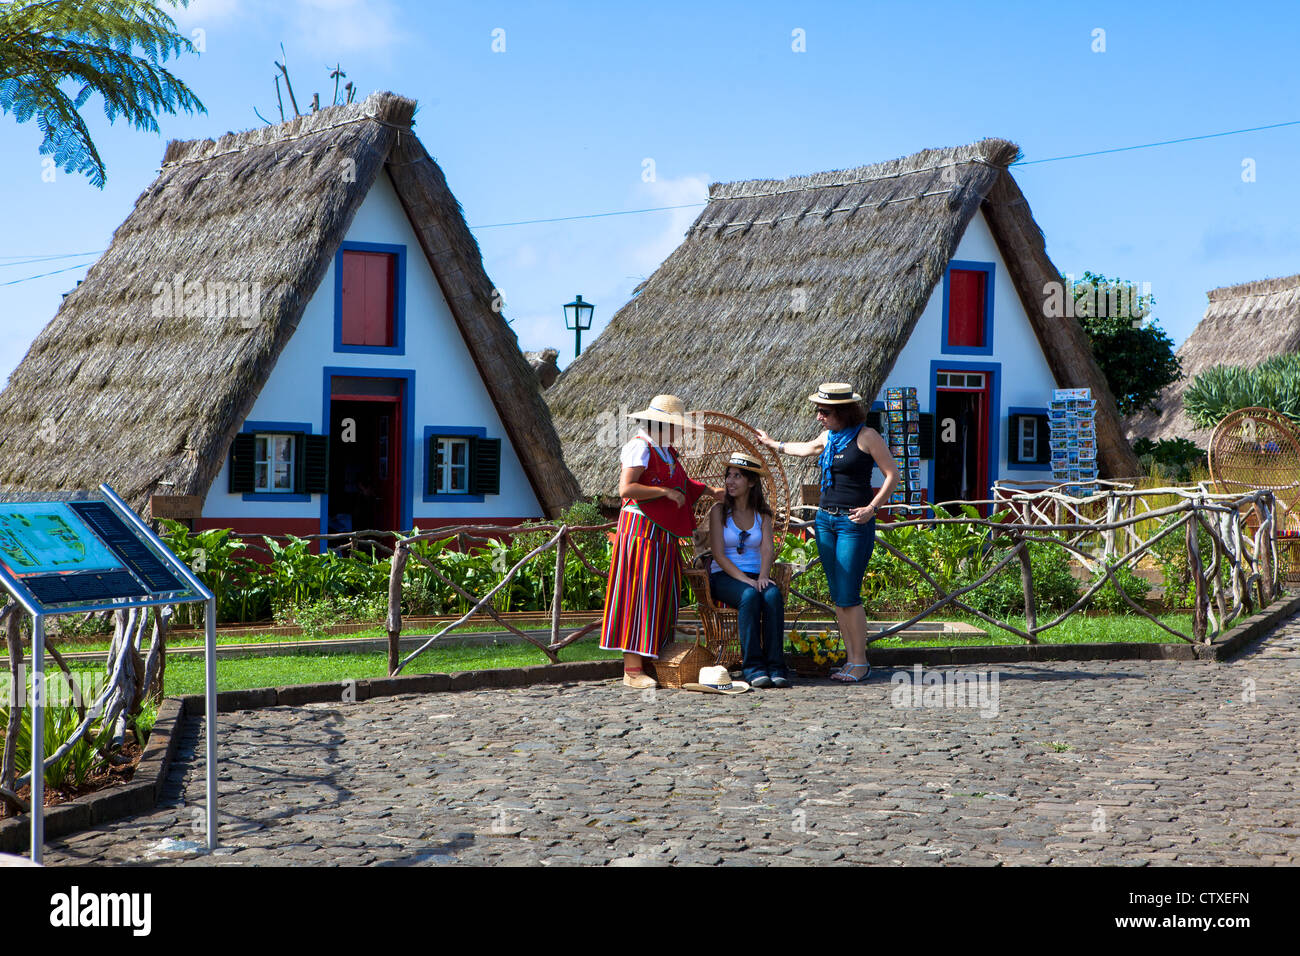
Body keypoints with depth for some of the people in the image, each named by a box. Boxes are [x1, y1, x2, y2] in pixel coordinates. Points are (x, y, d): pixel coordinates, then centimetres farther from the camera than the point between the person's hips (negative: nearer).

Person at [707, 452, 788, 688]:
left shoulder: (762, 514, 12)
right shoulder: (719, 510, 3)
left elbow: (767, 549, -1)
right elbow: (718, 555, -6)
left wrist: (762, 577, -21)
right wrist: (745, 580, -18)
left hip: (756, 577, 2)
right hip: (724, 577, -2)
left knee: (773, 595, -32)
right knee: (750, 596, -35)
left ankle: (775, 666, -35)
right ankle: (753, 667, -36)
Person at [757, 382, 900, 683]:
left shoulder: (866, 436, -8)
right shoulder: (828, 437, 12)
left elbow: (892, 474, -7)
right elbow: (807, 448, 35)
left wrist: (871, 508, -15)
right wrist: (773, 444, 47)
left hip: (854, 523, -7)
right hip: (825, 519, 7)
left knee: (848, 596, -10)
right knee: (837, 596, 5)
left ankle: (860, 662, -2)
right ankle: (851, 659, 10)